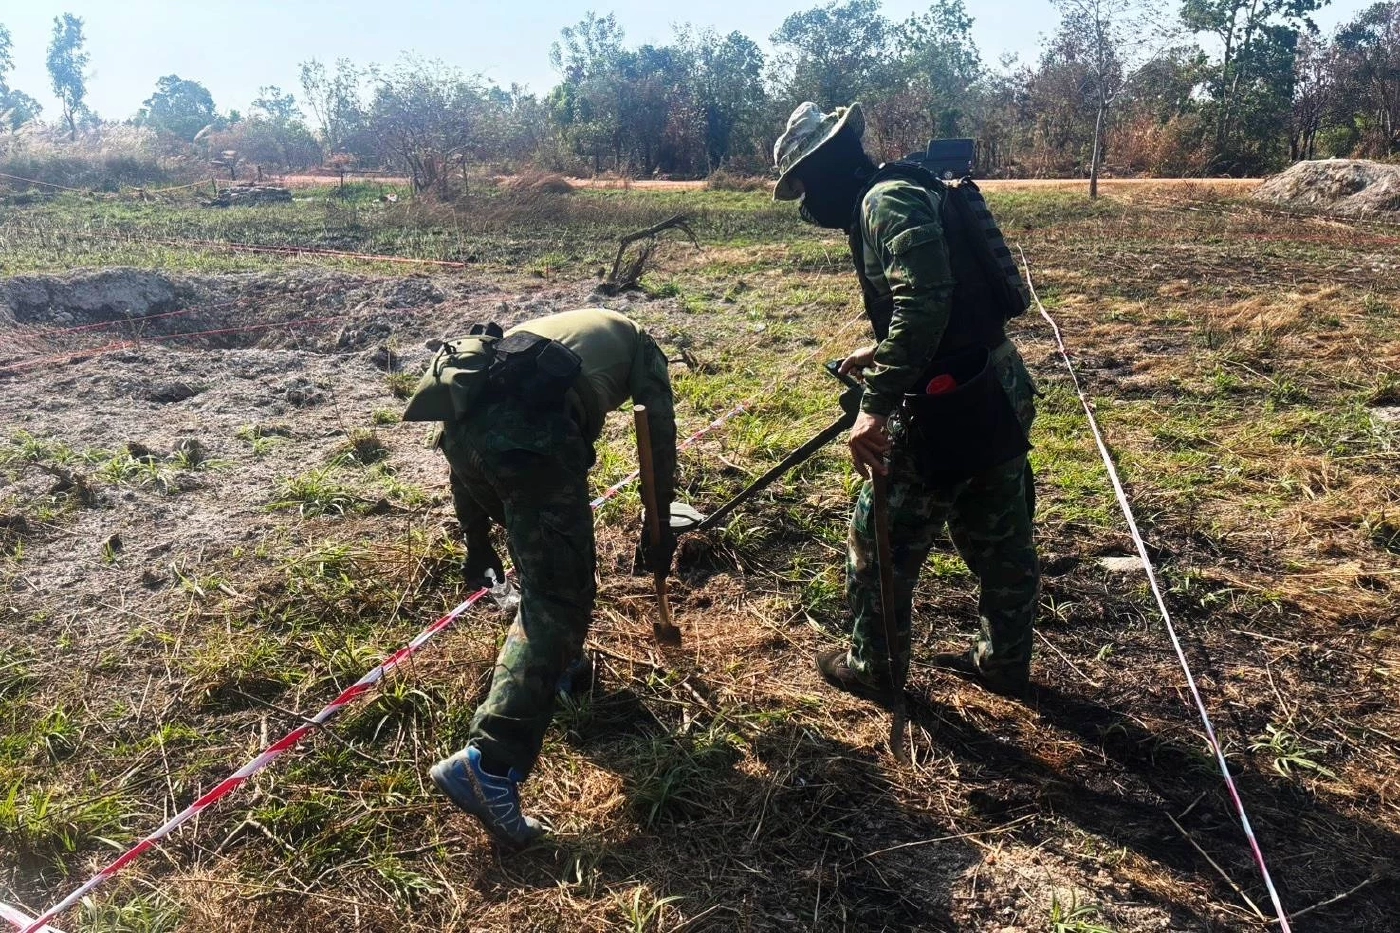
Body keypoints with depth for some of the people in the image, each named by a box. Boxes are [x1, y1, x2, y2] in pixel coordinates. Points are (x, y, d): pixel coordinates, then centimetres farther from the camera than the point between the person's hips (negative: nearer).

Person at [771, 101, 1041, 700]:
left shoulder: (887, 199, -14)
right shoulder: (909, 193, 16)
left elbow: (924, 302, -30)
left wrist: (877, 405, -32)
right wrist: (880, 356, 29)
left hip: (949, 409, -10)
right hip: (999, 395, 10)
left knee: (881, 545, 8)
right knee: (1000, 544, 21)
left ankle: (874, 670, 25)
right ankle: (1004, 662, 38)